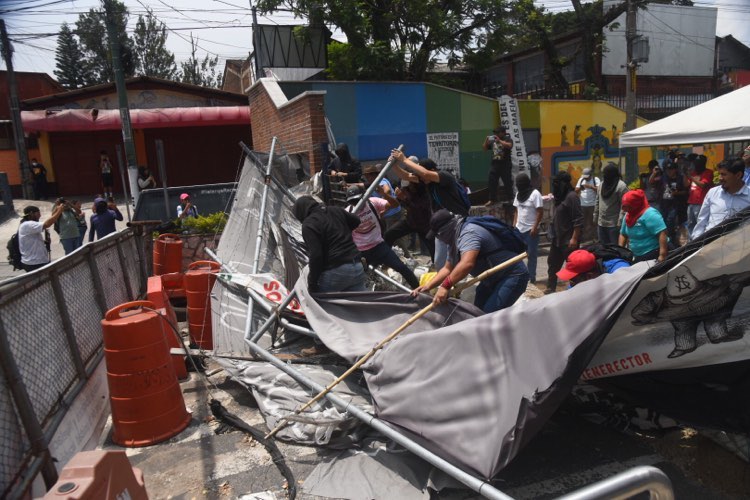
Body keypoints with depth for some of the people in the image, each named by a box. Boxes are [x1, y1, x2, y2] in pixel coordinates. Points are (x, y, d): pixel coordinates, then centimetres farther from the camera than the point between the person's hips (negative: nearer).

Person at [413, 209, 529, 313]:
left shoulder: (468, 233, -25)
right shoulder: (454, 240, 8)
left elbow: (467, 263, -40)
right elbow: (447, 268, 11)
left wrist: (445, 286, -42)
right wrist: (428, 286, -1)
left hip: (513, 275, -11)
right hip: (494, 278, 11)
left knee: (490, 314, -21)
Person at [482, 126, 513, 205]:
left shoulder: (508, 139, 0)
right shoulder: (492, 141, 11)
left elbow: (509, 145, -22)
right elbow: (484, 148, 14)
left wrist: (499, 141, -23)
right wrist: (486, 141, -3)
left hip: (505, 165, -4)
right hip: (494, 164, 4)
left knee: (508, 183, 1)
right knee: (491, 182, 3)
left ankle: (510, 199, 10)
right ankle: (492, 199, 11)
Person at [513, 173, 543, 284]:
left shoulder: (535, 194, -11)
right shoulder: (518, 194, 11)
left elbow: (540, 212, -13)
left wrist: (535, 227, -17)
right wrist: (514, 225, 9)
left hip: (530, 229, -6)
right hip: (519, 229, 6)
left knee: (531, 254, 3)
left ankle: (531, 277, 13)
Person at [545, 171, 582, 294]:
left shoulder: (571, 196, -17)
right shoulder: (560, 196, 10)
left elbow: (578, 220, -21)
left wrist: (574, 238, -23)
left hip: (568, 240, -10)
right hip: (557, 238, 10)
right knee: (553, 263, 16)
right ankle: (551, 288, 28)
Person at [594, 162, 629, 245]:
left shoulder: (621, 186, -13)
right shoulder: (602, 184, 10)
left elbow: (624, 207, -17)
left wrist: (620, 223, -20)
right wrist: (595, 218, 13)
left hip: (614, 224, -7)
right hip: (601, 223, 7)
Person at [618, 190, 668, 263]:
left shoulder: (649, 214, -18)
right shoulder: (628, 215, 9)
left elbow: (662, 233, -25)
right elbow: (623, 234, 18)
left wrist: (662, 255, -30)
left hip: (654, 254, -9)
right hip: (639, 256, 9)